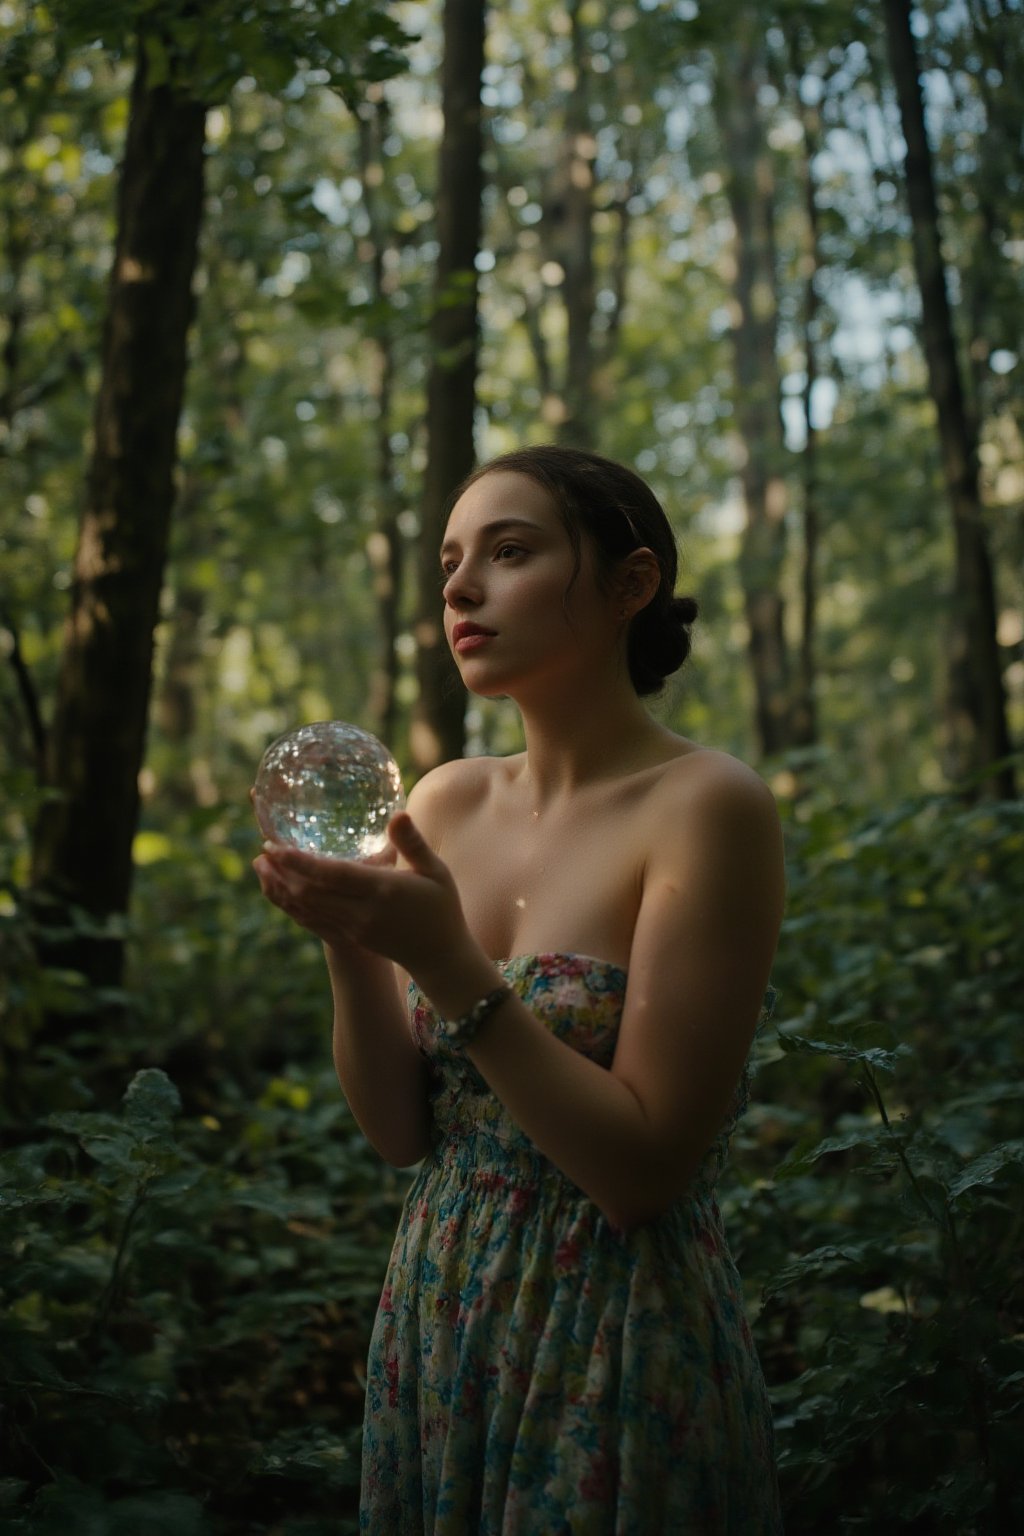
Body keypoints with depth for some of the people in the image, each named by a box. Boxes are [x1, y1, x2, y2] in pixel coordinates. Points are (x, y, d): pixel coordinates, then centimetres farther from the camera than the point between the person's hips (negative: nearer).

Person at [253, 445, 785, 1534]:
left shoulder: (705, 806, -17)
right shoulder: (449, 802, 0)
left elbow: (646, 1172, -19)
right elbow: (400, 1129, 0)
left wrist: (450, 964, -25)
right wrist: (351, 945, -16)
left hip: (618, 1358, -5)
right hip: (438, 1316, 6)